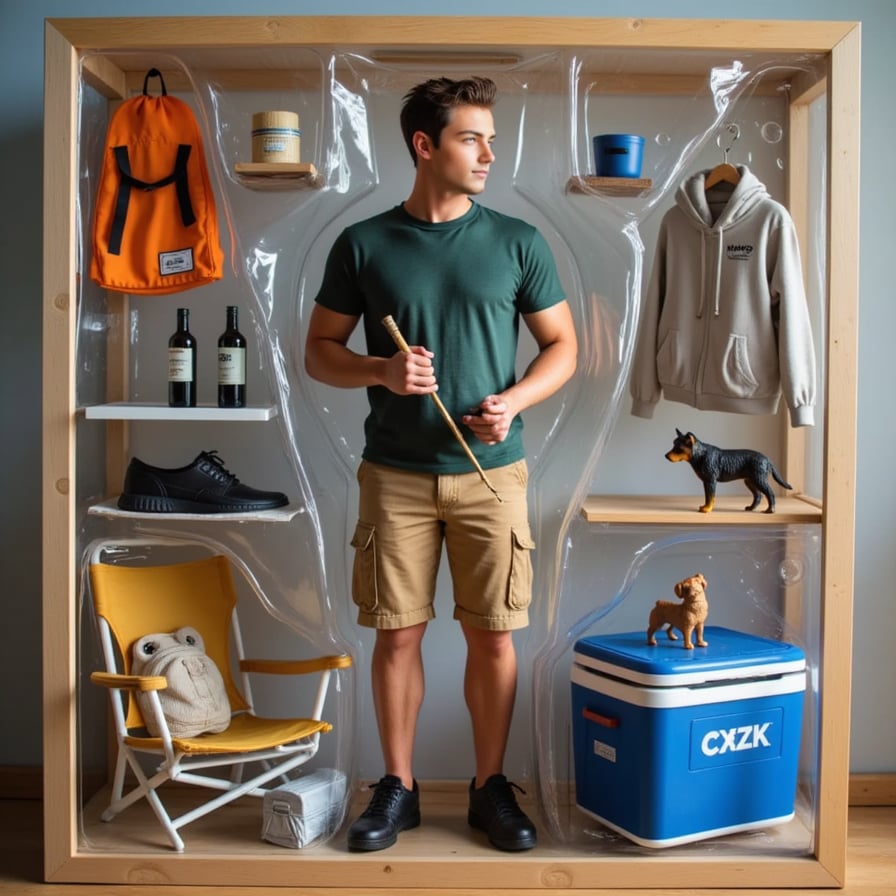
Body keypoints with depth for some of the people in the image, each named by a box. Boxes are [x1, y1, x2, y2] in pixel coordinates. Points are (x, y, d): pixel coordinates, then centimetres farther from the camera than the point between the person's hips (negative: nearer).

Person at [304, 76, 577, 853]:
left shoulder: (518, 242, 3)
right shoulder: (362, 245, 2)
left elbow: (562, 345, 8)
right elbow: (320, 352, 6)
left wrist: (513, 400, -11)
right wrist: (381, 371, -15)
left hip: (491, 470, 1)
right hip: (395, 474, 0)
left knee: (493, 636, 5)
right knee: (398, 634, 5)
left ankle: (491, 788, 23)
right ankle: (398, 788, 23)